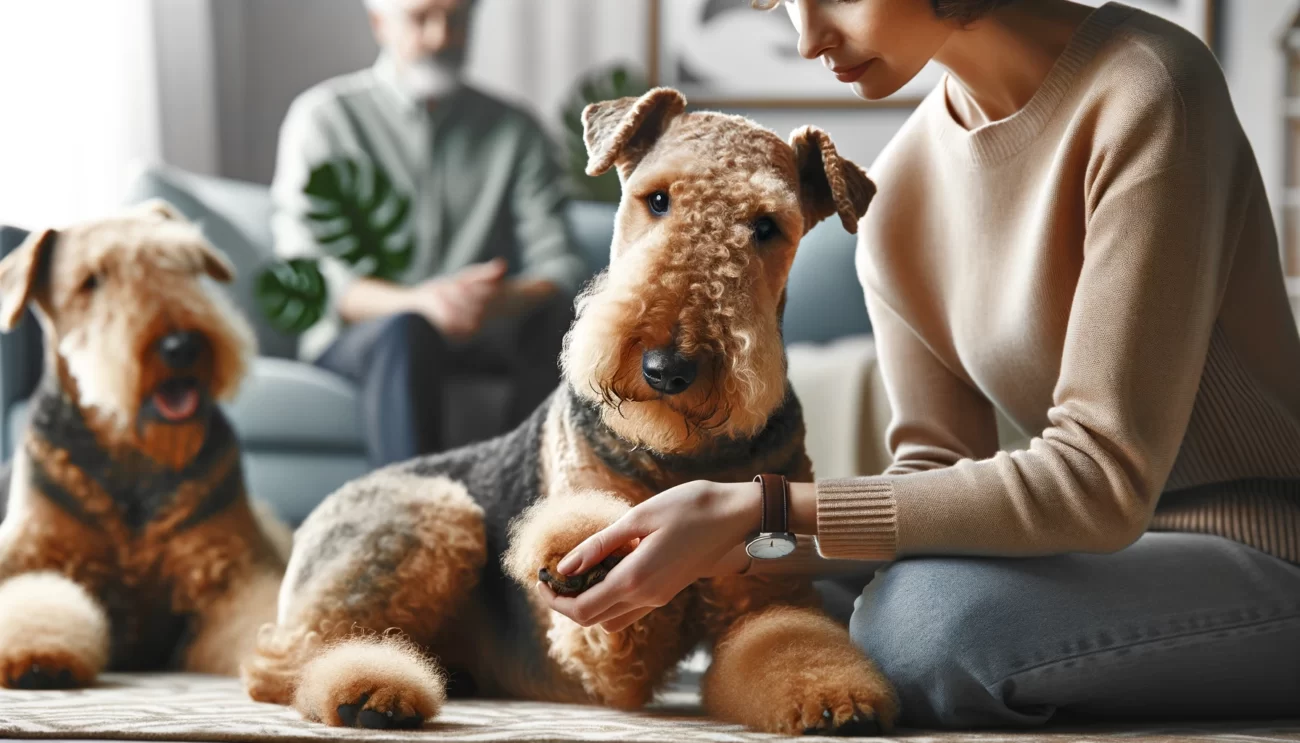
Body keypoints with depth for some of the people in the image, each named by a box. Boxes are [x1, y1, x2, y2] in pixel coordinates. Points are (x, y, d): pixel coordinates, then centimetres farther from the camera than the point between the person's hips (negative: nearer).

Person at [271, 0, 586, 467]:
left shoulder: (515, 131, 11)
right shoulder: (323, 117, 3)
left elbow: (558, 265, 1)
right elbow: (305, 272, -8)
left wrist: (506, 300, -26)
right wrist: (416, 302, -27)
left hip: (481, 342, 3)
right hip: (354, 337, -3)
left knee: (562, 324, -28)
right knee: (406, 331, -37)